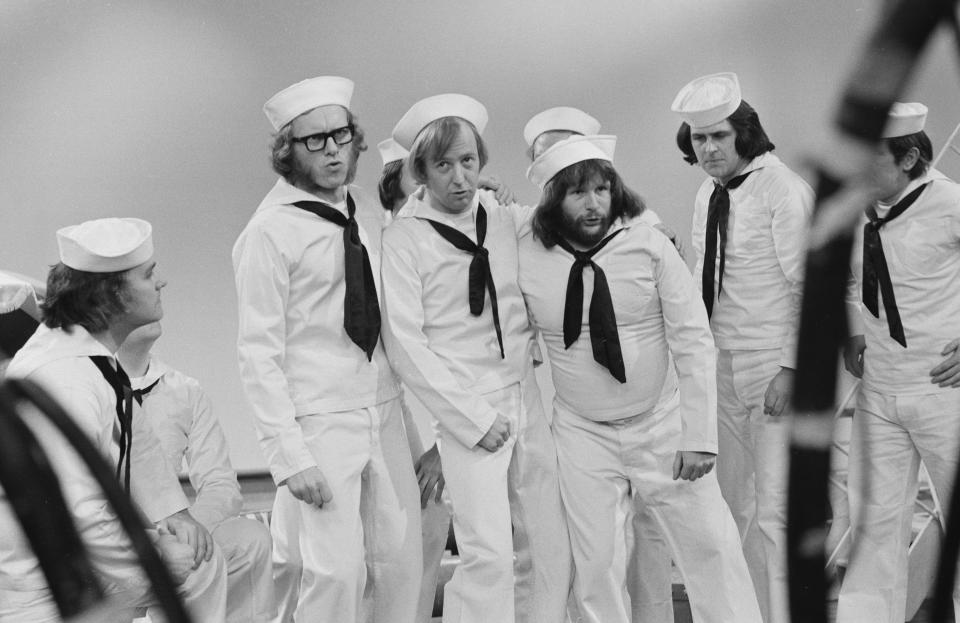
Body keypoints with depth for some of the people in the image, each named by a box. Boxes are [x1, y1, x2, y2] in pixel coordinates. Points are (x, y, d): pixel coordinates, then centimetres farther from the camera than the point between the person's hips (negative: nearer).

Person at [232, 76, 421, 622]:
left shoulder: (368, 211, 7)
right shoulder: (271, 231, -11)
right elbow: (259, 354, -12)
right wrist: (289, 455, -16)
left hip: (385, 412, 6)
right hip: (320, 421, -6)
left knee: (402, 561, 8)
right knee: (335, 571, -7)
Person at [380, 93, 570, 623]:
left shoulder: (509, 220, 7)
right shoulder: (404, 239, -5)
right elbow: (405, 343, -8)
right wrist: (473, 419, -12)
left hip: (527, 398, 5)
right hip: (468, 410, -5)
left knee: (549, 552, 6)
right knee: (488, 554, -15)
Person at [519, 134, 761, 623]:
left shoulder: (649, 245, -13)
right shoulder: (526, 259, -10)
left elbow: (693, 340, -11)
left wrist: (699, 435, -13)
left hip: (663, 424, -1)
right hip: (583, 435, 1)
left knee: (711, 549, 4)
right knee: (596, 564, 6)